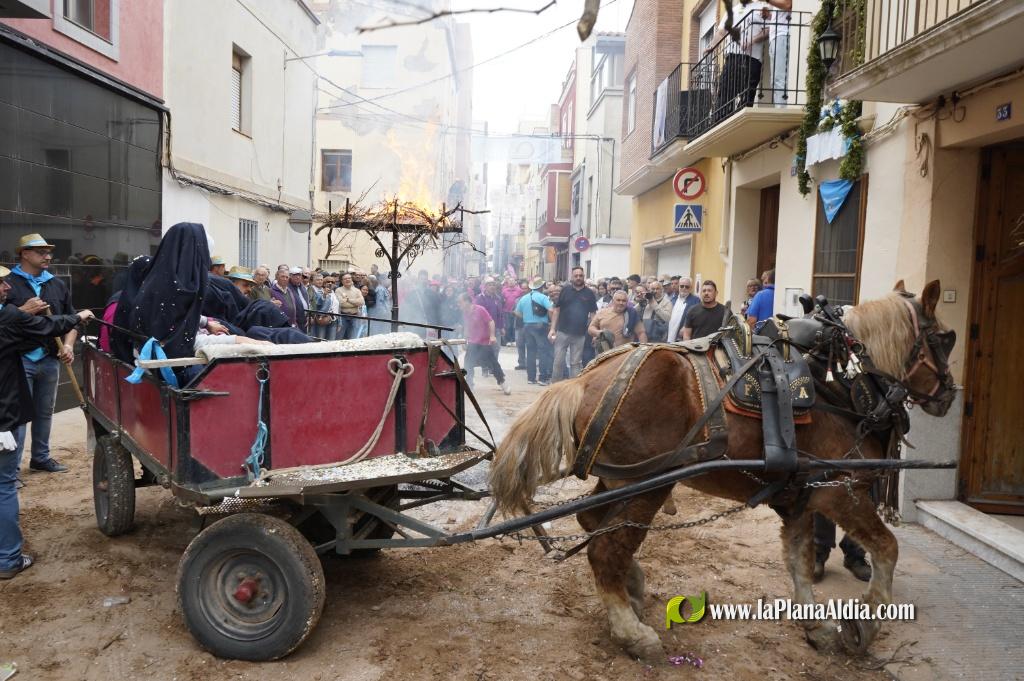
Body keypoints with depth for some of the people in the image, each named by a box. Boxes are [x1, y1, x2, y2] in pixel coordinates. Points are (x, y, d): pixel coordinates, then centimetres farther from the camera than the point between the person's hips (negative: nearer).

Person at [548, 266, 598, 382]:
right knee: (558, 361, 2)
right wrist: (552, 329, -3)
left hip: (580, 334, 1)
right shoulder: (565, 290, 3)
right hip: (562, 332, 0)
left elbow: (593, 314, 7)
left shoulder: (589, 293, 4)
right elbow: (557, 310, 4)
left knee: (576, 363, 8)